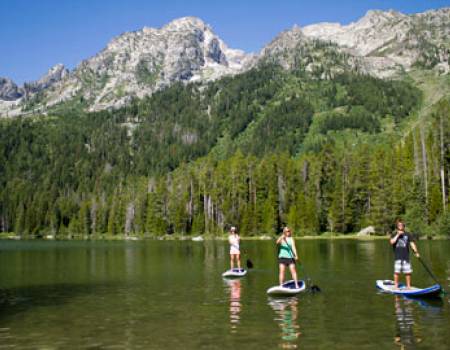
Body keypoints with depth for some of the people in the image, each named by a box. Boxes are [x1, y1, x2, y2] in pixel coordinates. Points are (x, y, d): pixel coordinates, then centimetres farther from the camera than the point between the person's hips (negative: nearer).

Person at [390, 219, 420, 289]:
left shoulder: (407, 234, 8)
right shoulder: (394, 234, 5)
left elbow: (412, 243, 0)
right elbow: (392, 242, -12)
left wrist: (416, 252, -12)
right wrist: (398, 235, -15)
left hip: (406, 256, 2)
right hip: (397, 256, -2)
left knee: (408, 272, 3)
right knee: (397, 271, -2)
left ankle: (408, 286, 15)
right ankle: (396, 285, 8)